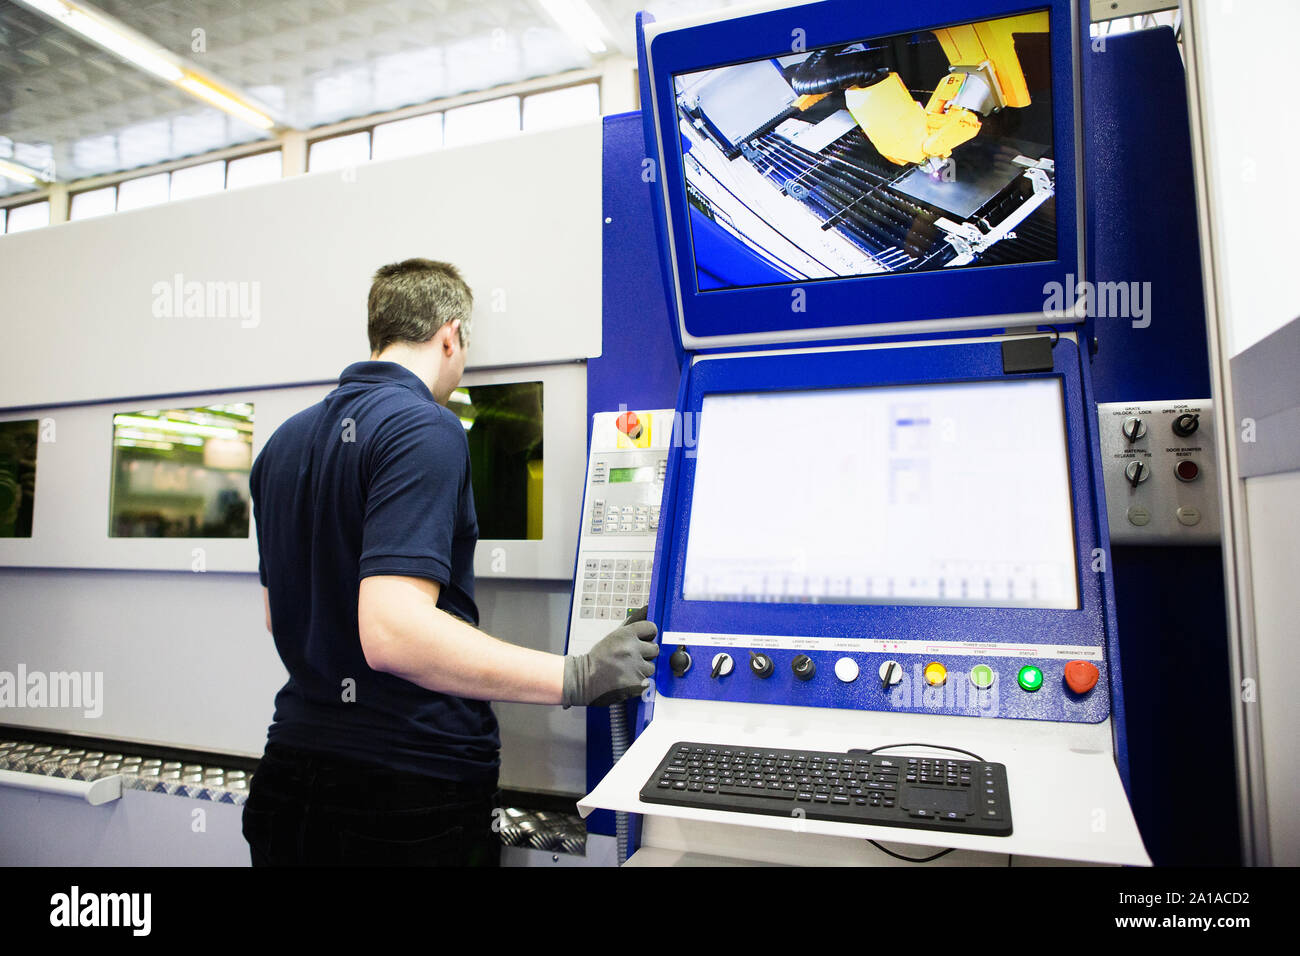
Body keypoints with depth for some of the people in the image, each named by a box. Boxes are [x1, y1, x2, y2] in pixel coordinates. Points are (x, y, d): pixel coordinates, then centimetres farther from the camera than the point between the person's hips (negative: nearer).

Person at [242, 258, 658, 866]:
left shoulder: (282, 443, 8)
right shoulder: (425, 431, -19)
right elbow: (392, 631, -30)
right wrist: (575, 678, -27)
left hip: (293, 759, 8)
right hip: (413, 789, -7)